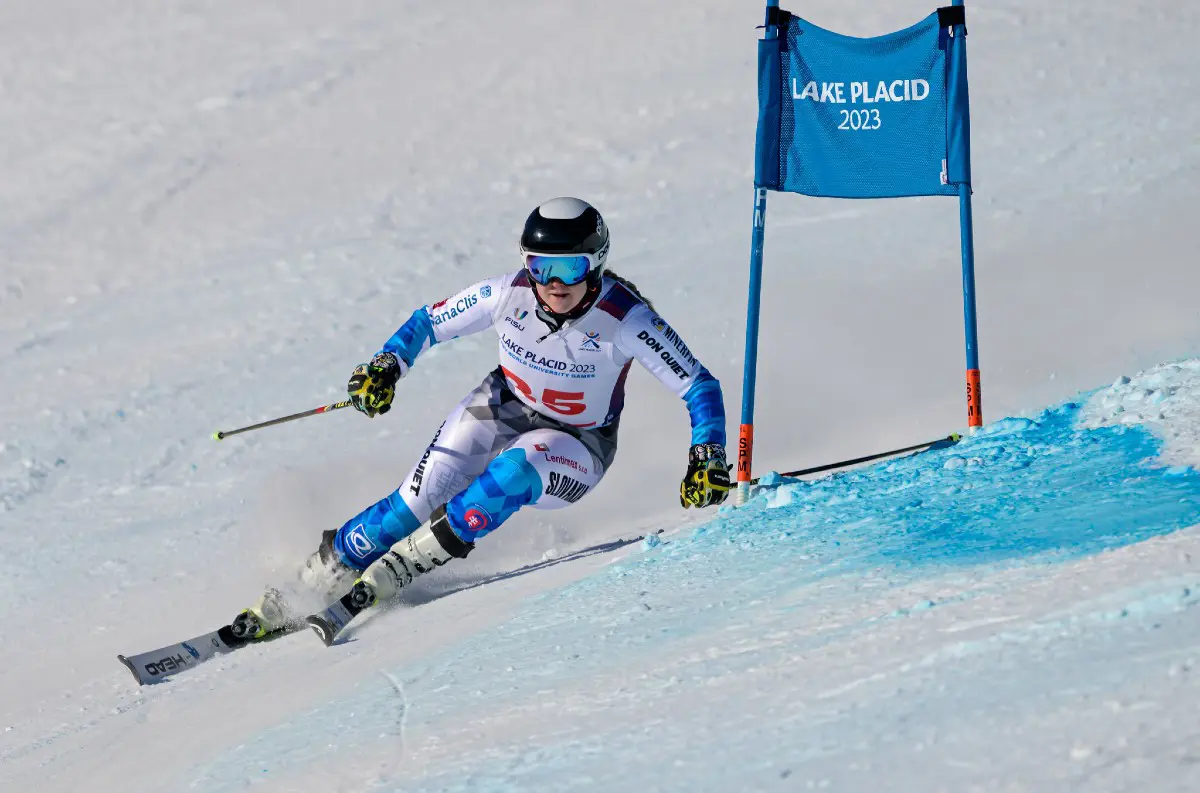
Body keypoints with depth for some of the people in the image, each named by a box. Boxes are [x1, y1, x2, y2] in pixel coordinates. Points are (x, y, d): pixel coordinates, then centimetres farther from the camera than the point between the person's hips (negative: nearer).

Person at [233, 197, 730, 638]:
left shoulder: (627, 320, -27)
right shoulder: (509, 295, -19)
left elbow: (700, 387, -20)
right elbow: (428, 322, -4)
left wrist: (707, 459, -33)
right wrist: (386, 365, -21)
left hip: (574, 446, -3)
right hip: (501, 408, 3)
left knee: (515, 468, -36)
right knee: (417, 502, -17)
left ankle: (403, 565, -23)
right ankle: (316, 579, 0)